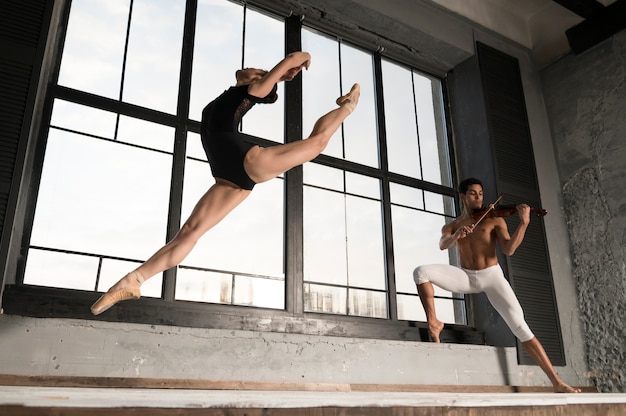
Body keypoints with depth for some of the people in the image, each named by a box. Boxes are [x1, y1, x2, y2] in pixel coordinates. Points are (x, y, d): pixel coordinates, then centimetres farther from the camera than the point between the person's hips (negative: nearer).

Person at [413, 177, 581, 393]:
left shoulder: (494, 219, 3)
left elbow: (508, 250, -11)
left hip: (492, 276, -1)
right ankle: (433, 323, -16)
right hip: (466, 277, 2)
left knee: (519, 325, -14)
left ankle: (557, 382, -6)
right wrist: (456, 235, -35)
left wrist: (524, 224, -24)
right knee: (421, 272, -22)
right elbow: (443, 245, -14)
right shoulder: (451, 226, 9)